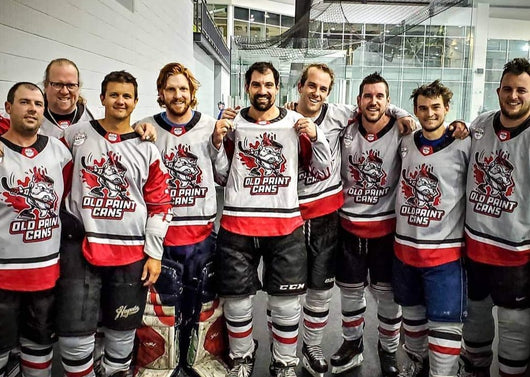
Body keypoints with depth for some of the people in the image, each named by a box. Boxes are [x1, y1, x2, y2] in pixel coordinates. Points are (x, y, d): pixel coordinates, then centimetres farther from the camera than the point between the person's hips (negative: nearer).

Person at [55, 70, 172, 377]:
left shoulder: (148, 149, 3)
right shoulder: (76, 135, 3)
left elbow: (159, 205, 4)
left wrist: (154, 253, 0)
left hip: (132, 253, 1)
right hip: (80, 247, 0)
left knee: (123, 330, 13)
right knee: (75, 332, -1)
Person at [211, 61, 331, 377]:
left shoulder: (297, 123, 3)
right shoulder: (232, 123, 5)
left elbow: (323, 171, 6)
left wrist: (315, 136, -9)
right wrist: (217, 142, -4)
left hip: (285, 227, 0)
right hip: (237, 226, 1)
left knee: (287, 302, 6)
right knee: (237, 300, 11)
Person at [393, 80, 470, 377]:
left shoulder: (463, 146, -8)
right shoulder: (406, 143, 4)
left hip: (445, 252, -4)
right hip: (405, 247, 5)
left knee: (444, 325, -3)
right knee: (412, 314, 21)